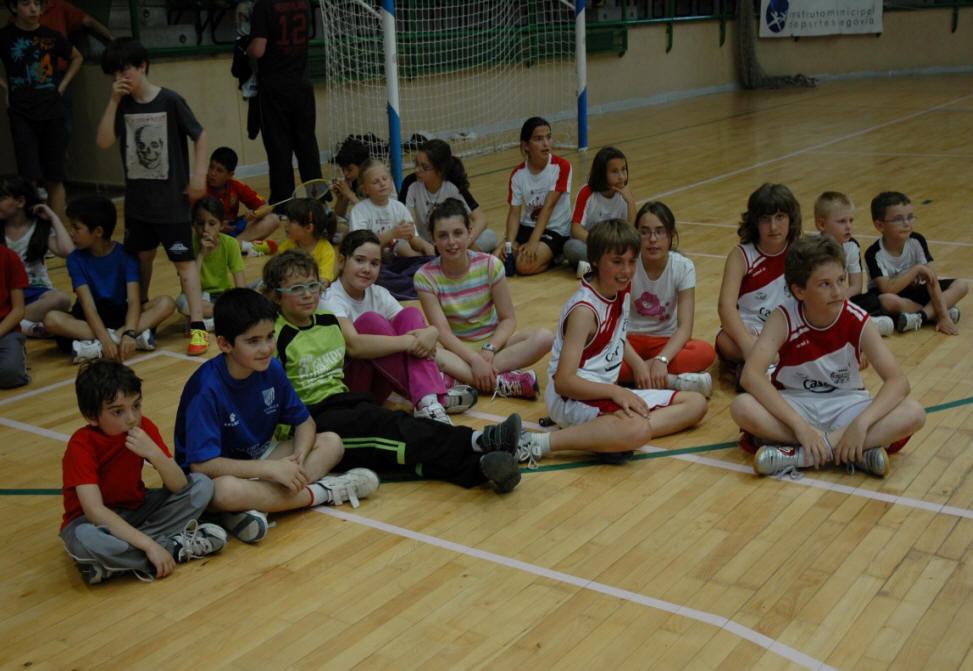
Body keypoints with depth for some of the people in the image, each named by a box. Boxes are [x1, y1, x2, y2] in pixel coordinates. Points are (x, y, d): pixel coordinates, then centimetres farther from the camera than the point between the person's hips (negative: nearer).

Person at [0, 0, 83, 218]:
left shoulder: (52, 37, 2)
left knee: (55, 179, 6)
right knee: (29, 178, -9)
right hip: (21, 115, -2)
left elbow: (77, 58, 19)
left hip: (52, 113, 2)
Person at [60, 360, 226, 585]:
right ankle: (176, 548, -21)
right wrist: (149, 545, -38)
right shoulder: (81, 445, -23)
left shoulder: (144, 428, -11)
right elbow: (95, 511, -33)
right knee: (84, 538, -40)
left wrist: (154, 453, -34)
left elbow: (179, 486, -15)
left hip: (136, 510, 5)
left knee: (202, 485, -12)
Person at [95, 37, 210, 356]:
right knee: (141, 257, 19)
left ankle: (197, 325, -6)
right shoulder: (122, 105, 2)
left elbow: (200, 136, -4)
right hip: (137, 200, 5)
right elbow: (104, 142, -9)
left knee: (184, 260, -5)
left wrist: (199, 176, -9)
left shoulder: (170, 101, -11)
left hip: (172, 200, -5)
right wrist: (114, 101, -14)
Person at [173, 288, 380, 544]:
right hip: (213, 474, -7)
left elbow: (304, 421, 4)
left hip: (257, 459, 7)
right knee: (225, 491, -42)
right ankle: (322, 491, -21)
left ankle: (255, 507, -27)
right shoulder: (206, 388, -25)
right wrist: (272, 469, -31)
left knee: (331, 443, -7)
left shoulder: (272, 370, -6)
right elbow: (201, 464, -30)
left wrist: (298, 458, -19)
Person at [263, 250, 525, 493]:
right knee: (386, 426, -30)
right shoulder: (277, 336, -5)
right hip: (311, 419, -6)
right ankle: (478, 441, -47)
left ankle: (479, 466, -47)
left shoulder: (329, 321, 15)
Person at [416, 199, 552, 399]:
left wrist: (489, 349, -24)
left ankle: (459, 377, -30)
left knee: (545, 337, -25)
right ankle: (502, 382, -35)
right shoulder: (425, 277, -12)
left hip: (492, 341, 2)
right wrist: (474, 359, -32)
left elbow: (508, 318, -6)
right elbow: (442, 331, -18)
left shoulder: (489, 265, -8)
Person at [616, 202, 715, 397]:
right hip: (630, 339, 0)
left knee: (706, 352, -31)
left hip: (666, 342, 0)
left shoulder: (683, 267, -12)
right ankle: (676, 381, -29)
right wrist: (637, 365, -35)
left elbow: (684, 327, -18)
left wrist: (661, 359, -37)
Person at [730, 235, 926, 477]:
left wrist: (862, 422, -37)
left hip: (845, 405, 2)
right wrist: (801, 425, -37)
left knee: (914, 414, -26)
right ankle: (857, 453, -29)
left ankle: (798, 455, -31)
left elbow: (898, 381, -20)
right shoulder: (784, 317, -17)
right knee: (742, 407, -34)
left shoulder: (857, 320, -13)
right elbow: (751, 375, -29)